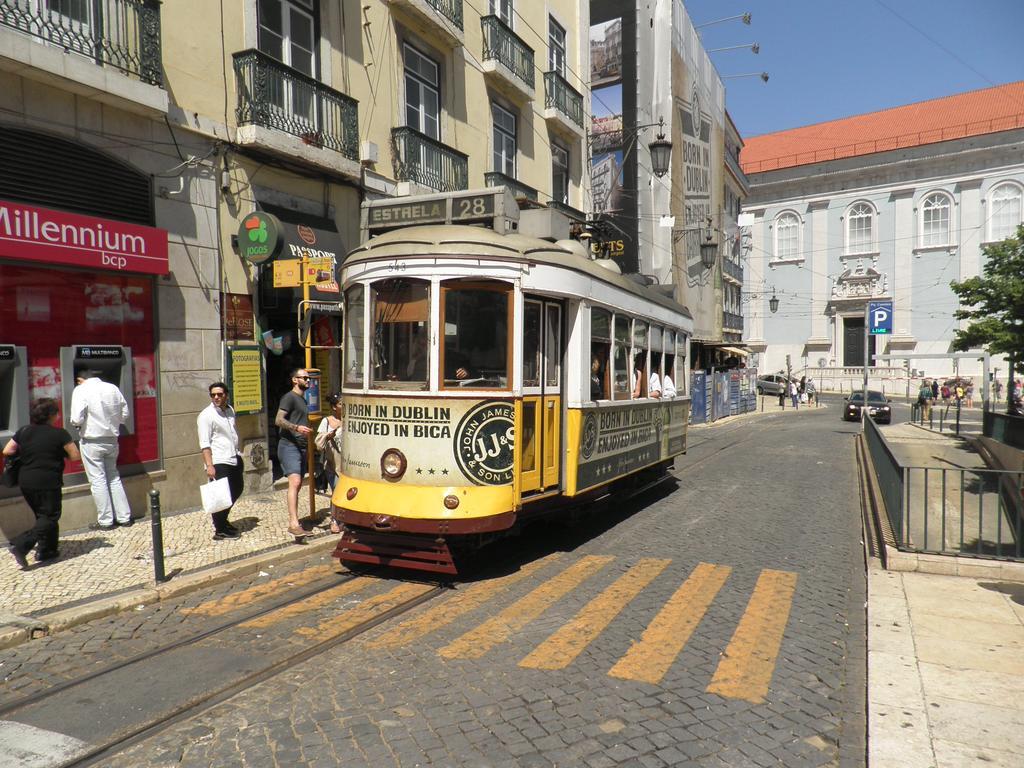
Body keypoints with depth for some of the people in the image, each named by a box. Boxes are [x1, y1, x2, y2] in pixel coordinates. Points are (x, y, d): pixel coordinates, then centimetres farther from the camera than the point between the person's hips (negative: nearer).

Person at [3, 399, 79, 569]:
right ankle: (21, 545, -13)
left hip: (25, 482, 6)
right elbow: (75, 456, -9)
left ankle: (46, 550, 22)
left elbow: (6, 451, 10)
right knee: (49, 518, 4)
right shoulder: (59, 434, -11)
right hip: (48, 483, -6)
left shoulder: (23, 432, 4)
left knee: (42, 515, 19)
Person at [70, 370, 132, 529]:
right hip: (112, 439, 5)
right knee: (114, 478, 15)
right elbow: (124, 415, 5)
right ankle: (124, 517, 18)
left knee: (97, 480, 4)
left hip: (92, 441, -5)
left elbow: (77, 419, -18)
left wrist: (75, 421, 3)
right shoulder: (112, 388, 3)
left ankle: (105, 521, 10)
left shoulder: (81, 390, -11)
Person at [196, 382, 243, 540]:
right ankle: (220, 530, 10)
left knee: (237, 489, 19)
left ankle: (222, 520, 36)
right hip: (219, 463, -8)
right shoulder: (206, 416, -12)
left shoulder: (230, 410, 11)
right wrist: (209, 465, -22)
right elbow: (204, 444, -16)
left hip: (234, 459, 9)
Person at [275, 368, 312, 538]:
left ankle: (292, 517, 19)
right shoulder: (289, 397, -6)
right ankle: (294, 524, -27)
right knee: (295, 482, -20)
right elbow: (279, 420, -17)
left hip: (301, 446, 9)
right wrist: (296, 427, -28)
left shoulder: (302, 399, 23)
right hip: (289, 445, -9)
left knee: (298, 484, 10)